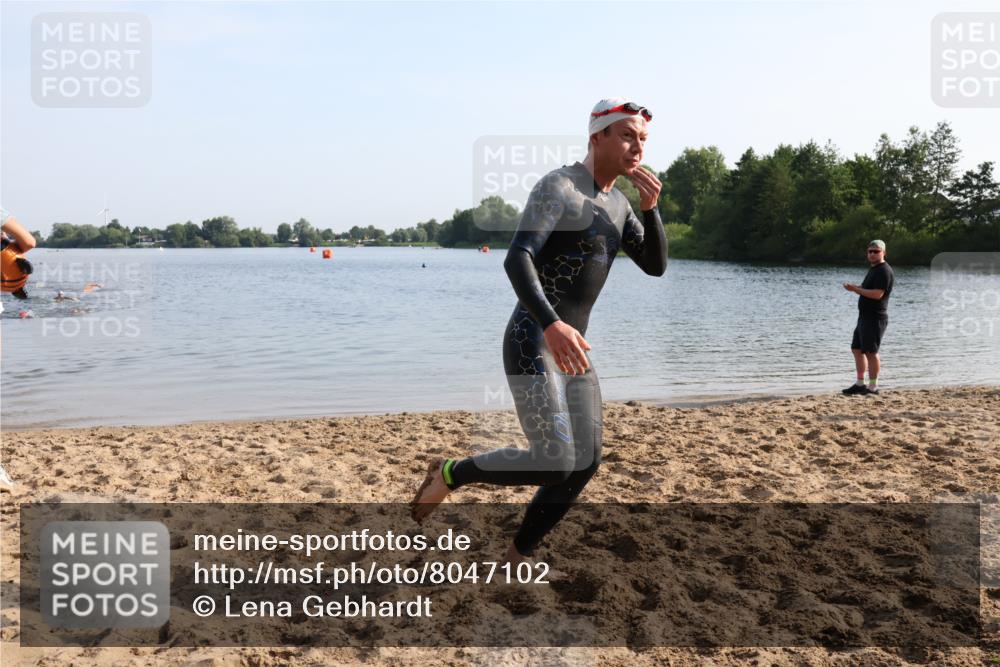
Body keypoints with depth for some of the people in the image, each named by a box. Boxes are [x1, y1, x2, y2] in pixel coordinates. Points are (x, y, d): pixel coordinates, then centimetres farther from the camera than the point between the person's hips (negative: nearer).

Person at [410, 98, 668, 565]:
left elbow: (656, 266, 14)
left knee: (585, 464, 8)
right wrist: (552, 325, -43)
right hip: (531, 344, -9)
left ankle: (519, 554, 25)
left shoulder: (617, 203, 16)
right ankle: (451, 473, 7)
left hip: (568, 349, 9)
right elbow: (516, 261, -27)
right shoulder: (556, 186, -14)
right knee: (555, 465, -17)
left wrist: (651, 208, -3)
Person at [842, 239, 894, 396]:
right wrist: (855, 288, 5)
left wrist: (856, 289, -18)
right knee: (857, 349, 12)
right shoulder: (873, 269, 18)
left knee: (871, 352, -7)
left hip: (875, 318, -10)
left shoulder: (884, 271, -14)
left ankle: (873, 387, -2)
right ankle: (860, 384, 19)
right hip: (865, 316, 10)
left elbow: (877, 294, -23)